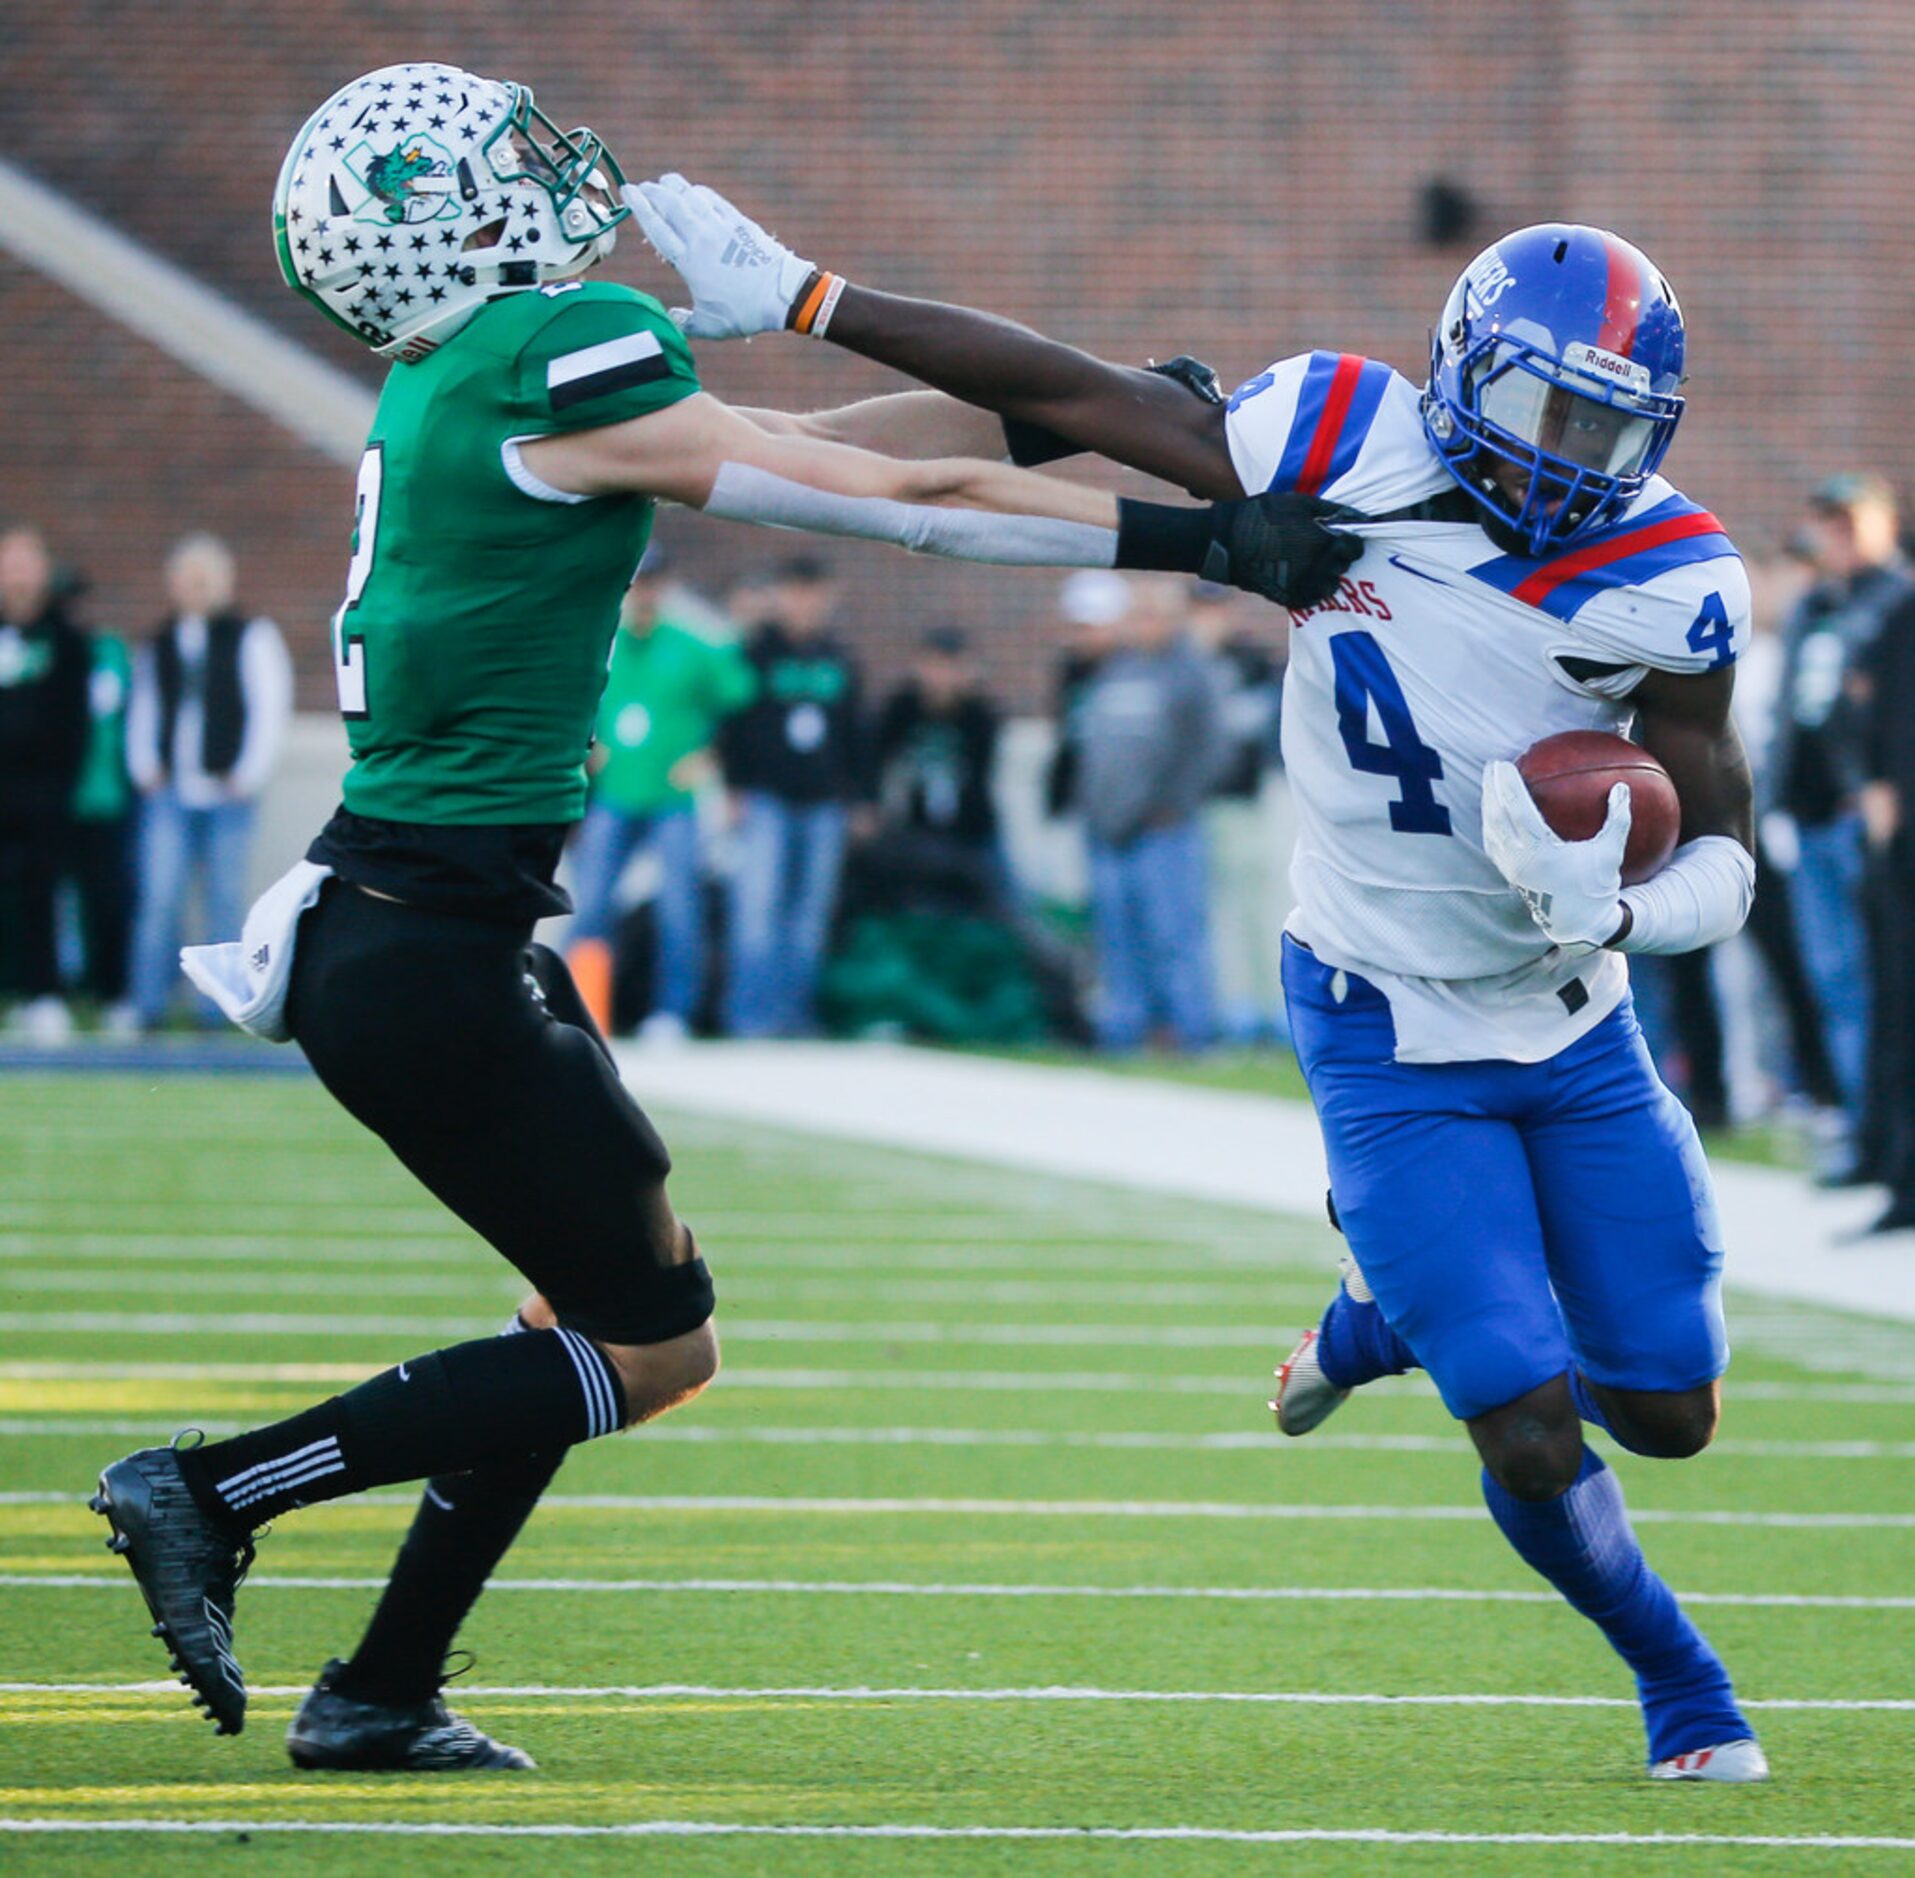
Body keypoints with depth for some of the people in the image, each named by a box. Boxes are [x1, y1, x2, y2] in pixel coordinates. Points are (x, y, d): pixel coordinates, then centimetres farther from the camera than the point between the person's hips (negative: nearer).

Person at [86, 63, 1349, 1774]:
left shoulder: (459, 385, 10)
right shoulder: (561, 381, -17)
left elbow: (774, 443, 20)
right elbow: (908, 505, -15)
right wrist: (1205, 539, -11)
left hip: (389, 915, 9)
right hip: (427, 957, -9)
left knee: (615, 1295, 17)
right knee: (649, 1347, 1)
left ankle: (383, 1696, 18)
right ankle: (213, 1492, 1)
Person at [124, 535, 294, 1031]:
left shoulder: (251, 637, 4)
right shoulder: (157, 646, 14)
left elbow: (271, 707, 0)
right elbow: (142, 711, 19)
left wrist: (247, 776, -6)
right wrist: (145, 769, 5)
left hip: (228, 792, -2)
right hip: (169, 794, 2)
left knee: (225, 903, 1)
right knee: (159, 897, -8)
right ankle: (150, 1005, -7)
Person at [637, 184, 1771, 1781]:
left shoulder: (1664, 582, -16)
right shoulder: (1360, 454, -19)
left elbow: (1723, 856, -11)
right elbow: (1072, 396, -15)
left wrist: (1620, 906, -34)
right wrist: (798, 299, -15)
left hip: (1577, 1031, 3)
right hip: (1391, 1040, -3)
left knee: (1667, 1411, 10)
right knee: (1533, 1442, -9)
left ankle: (1379, 1327, 39)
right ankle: (1680, 1682, 21)